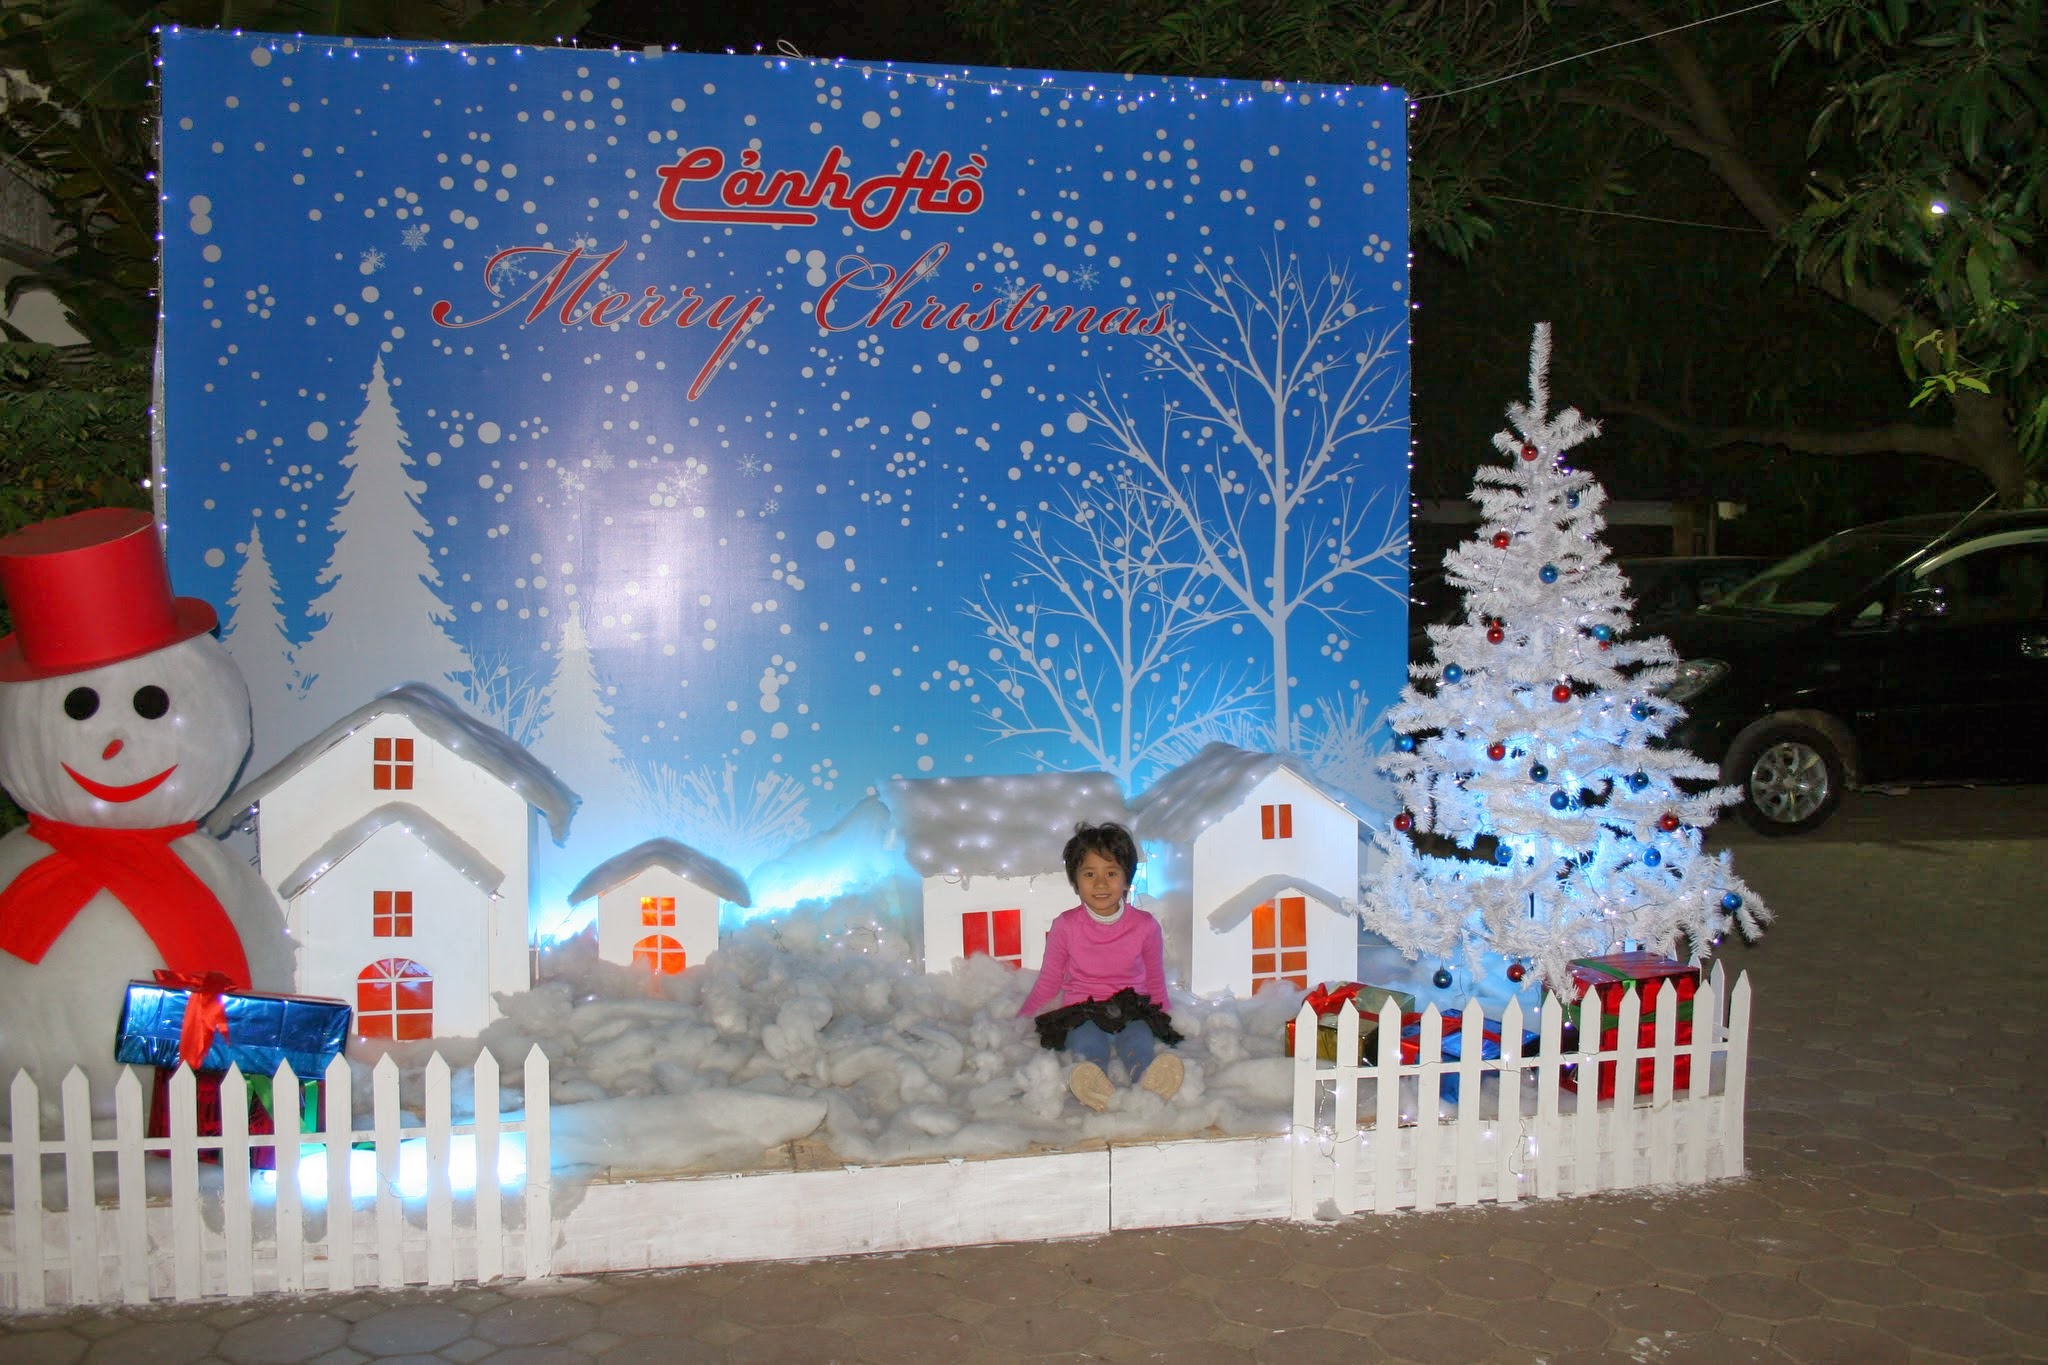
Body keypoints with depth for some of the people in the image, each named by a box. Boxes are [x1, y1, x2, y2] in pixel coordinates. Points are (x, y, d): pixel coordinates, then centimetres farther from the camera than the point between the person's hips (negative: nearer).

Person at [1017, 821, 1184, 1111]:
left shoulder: (1145, 926, 7)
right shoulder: (1066, 926, 6)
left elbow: (1156, 982, 20)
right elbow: (1048, 983, 15)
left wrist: (1164, 1025, 20)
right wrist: (1019, 1022, 11)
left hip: (1132, 1013, 1)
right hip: (1082, 1014, -1)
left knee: (1138, 1039, -35)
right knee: (1088, 1042, -36)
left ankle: (1152, 1080, -67)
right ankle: (1093, 1086, -69)